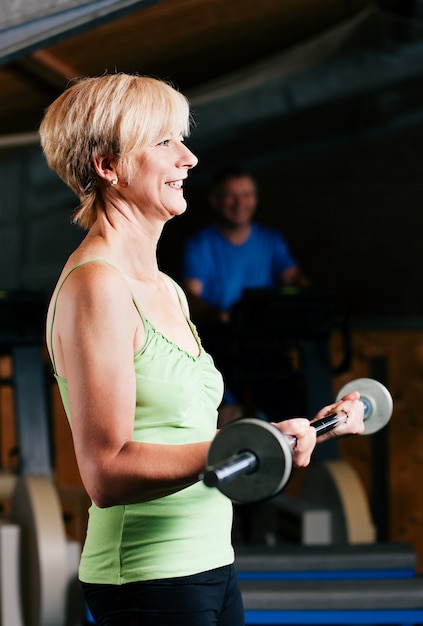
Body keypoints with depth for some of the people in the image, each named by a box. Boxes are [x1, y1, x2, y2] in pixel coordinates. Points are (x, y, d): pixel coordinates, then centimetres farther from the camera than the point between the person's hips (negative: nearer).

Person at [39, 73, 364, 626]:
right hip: (147, 581, -9)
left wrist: (312, 428, 21)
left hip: (210, 565, 9)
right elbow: (107, 471, -20)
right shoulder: (95, 286, -14)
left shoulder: (166, 290, 14)